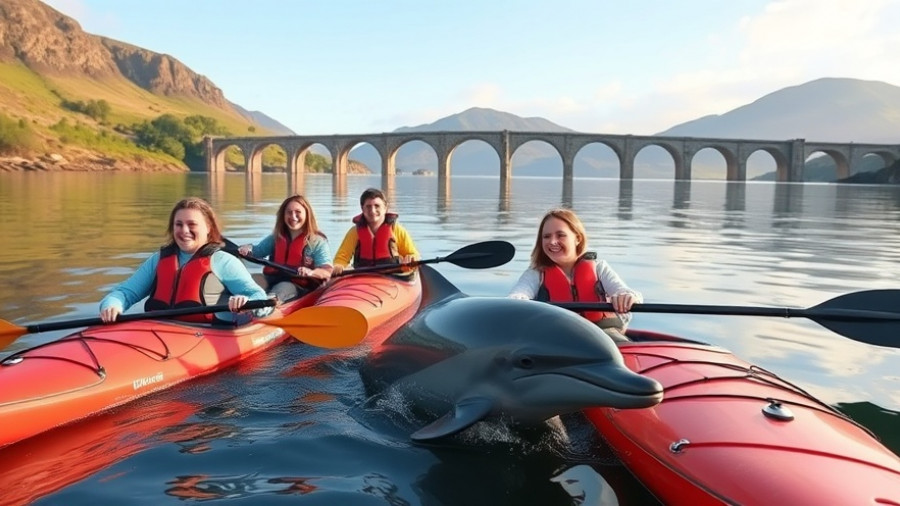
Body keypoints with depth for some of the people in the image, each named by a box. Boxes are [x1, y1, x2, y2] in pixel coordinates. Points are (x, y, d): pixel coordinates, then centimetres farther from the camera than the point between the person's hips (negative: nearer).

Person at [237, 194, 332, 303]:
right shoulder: (275, 237, 15)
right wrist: (248, 248, -6)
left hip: (302, 288, -5)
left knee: (283, 287, -39)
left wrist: (311, 272, -34)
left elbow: (327, 272, -11)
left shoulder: (318, 242, 0)